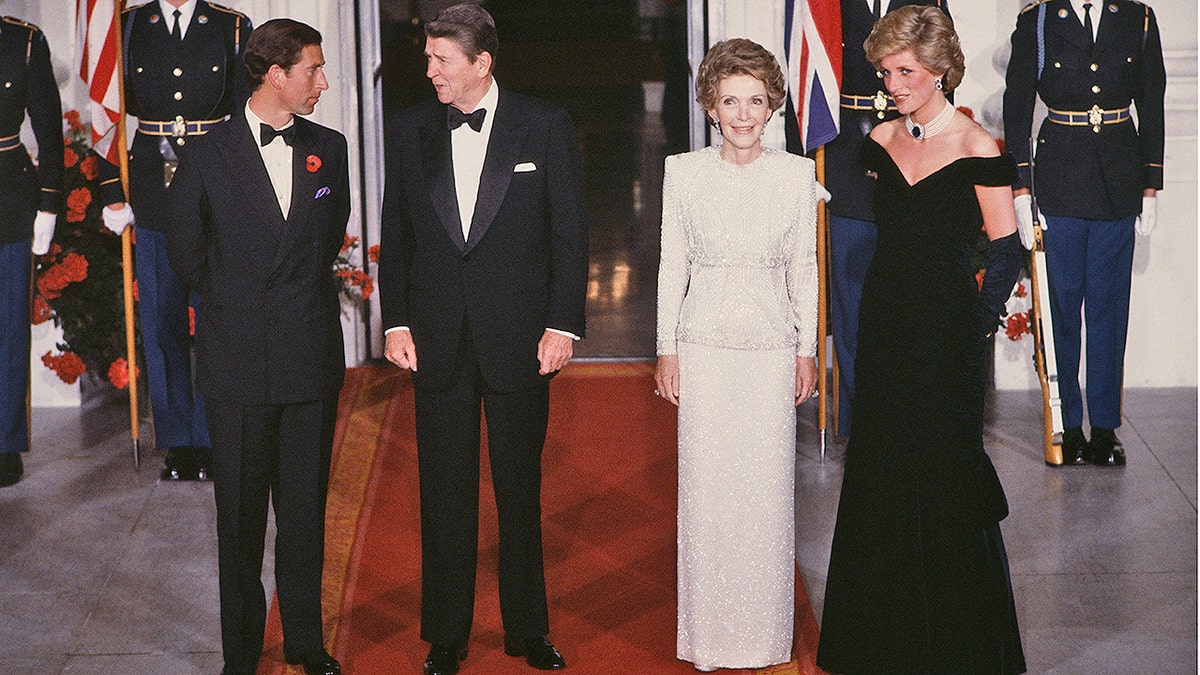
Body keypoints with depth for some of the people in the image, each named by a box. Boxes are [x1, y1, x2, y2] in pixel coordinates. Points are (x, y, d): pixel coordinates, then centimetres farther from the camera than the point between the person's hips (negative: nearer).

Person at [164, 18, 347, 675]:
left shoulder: (328, 149, 6)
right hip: (238, 362, -2)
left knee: (306, 510, 9)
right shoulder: (206, 154, -4)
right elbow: (185, 252, 7)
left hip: (312, 358, 2)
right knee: (240, 515, 7)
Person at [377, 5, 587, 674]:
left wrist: (563, 324, -7)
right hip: (437, 339, 2)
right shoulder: (411, 129, 5)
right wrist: (396, 321, 2)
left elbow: (570, 232, -2)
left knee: (520, 490, 9)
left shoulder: (546, 126, -2)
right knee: (445, 493, 7)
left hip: (519, 337, -2)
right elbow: (395, 233, 8)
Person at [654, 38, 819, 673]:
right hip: (703, 344, 0)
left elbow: (803, 267, 6)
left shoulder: (796, 173, -1)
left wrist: (807, 350, 6)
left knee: (767, 488, 3)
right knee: (705, 485, 4)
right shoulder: (683, 172, -1)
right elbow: (672, 264, 4)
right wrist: (667, 349, 2)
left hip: (771, 346, 0)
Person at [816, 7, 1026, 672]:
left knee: (943, 474, 2)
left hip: (946, 326, -6)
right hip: (885, 323, 6)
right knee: (880, 473, 11)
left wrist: (978, 321, -7)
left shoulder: (975, 149, -11)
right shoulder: (881, 142, 5)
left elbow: (1006, 247, -6)